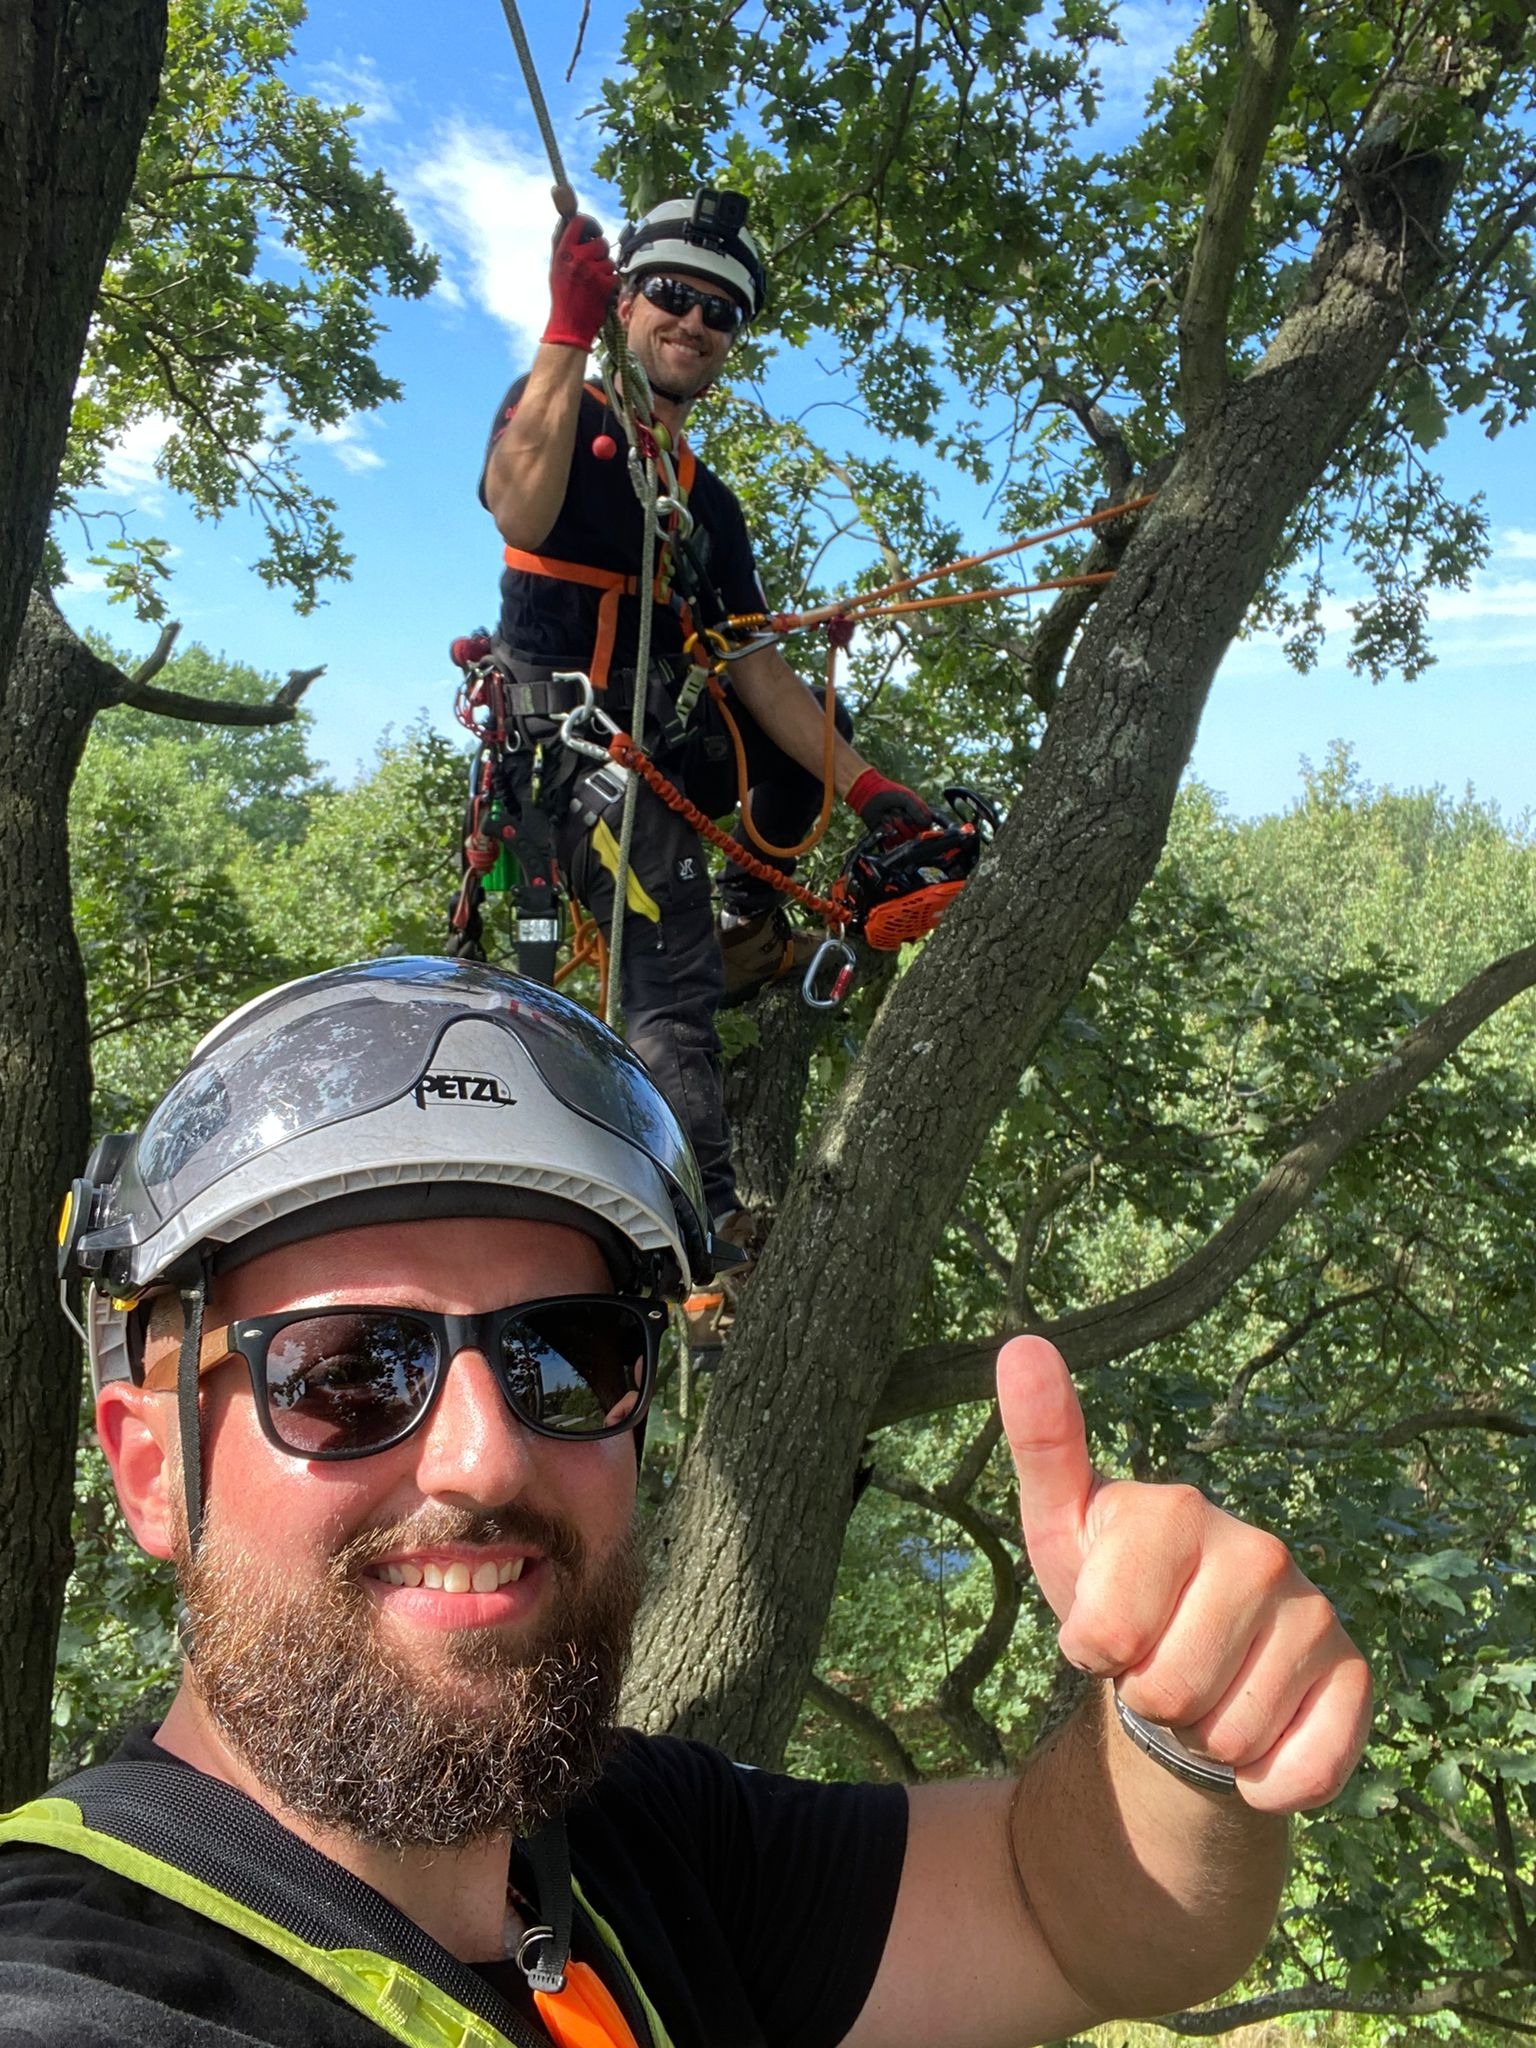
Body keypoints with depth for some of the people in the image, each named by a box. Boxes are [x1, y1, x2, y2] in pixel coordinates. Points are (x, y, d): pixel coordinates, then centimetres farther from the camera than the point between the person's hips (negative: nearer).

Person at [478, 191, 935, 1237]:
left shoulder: (709, 506, 19)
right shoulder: (566, 412, 3)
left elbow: (755, 672, 9)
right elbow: (524, 514, -22)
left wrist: (866, 785, -3)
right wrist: (568, 331, -25)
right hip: (575, 742, -8)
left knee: (816, 717, 24)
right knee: (674, 988, -21)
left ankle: (753, 924, 15)